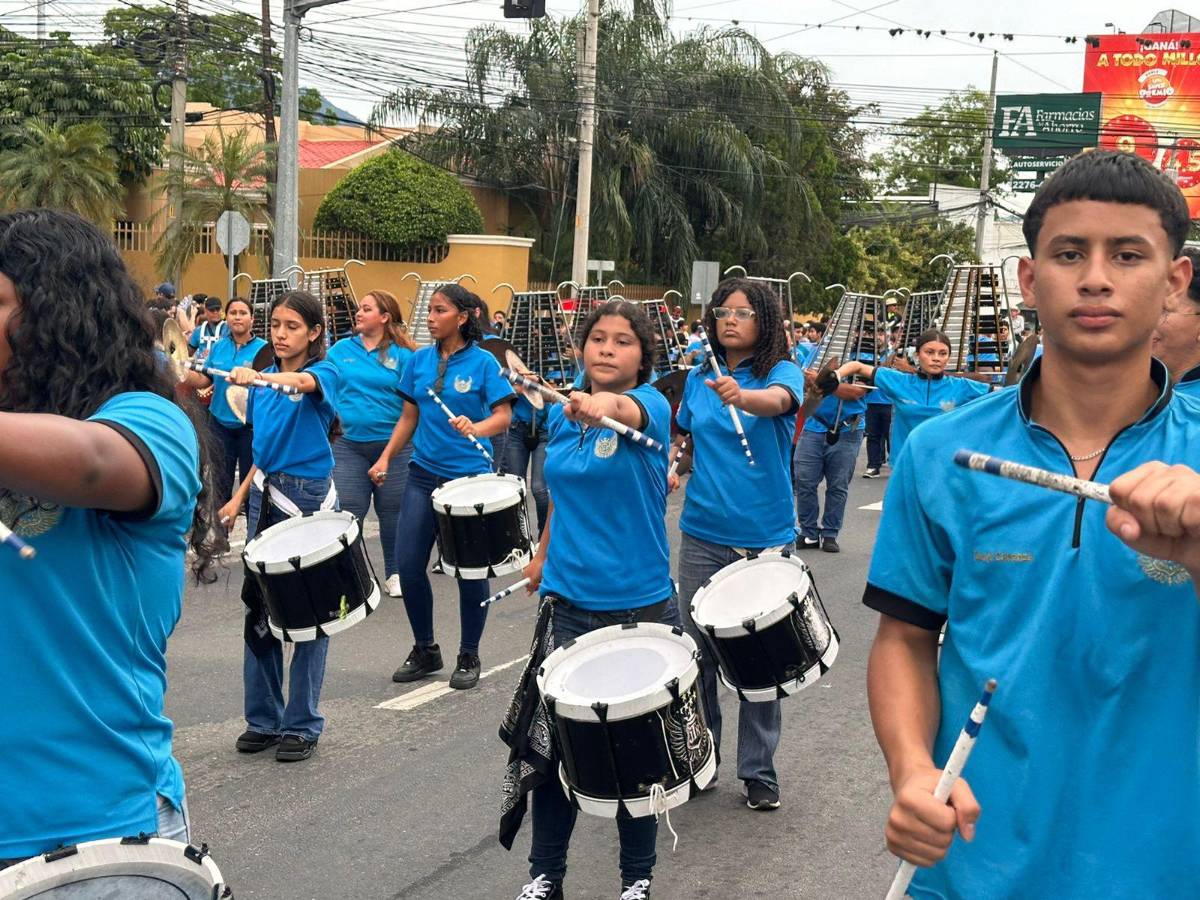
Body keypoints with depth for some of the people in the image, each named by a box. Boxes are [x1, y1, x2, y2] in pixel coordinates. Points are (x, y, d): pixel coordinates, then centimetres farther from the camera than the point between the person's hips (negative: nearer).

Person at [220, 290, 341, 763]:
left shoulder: (323, 373, -5)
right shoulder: (264, 379, 12)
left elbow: (304, 382, -31)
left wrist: (256, 377, -48)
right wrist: (240, 496, 10)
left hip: (310, 498, -6)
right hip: (265, 494, 6)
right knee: (259, 610, 7)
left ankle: (302, 725, 9)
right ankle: (262, 718, 18)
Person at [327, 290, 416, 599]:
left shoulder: (402, 355, -3)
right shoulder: (341, 350, 6)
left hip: (393, 443, -2)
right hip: (350, 444, 2)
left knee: (392, 512, 9)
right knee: (347, 512, 1)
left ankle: (395, 574, 23)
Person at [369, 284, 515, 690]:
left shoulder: (483, 362, -6)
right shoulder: (418, 361, 7)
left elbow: (503, 416, -11)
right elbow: (409, 417, 14)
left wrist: (475, 428, -31)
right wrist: (385, 458, 5)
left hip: (469, 477, -4)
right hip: (424, 474, 4)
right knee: (408, 564, 1)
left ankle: (469, 656, 19)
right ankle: (425, 650, 20)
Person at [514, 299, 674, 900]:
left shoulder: (650, 404, -10)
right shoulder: (562, 415, 5)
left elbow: (633, 413, -36)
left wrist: (607, 405, -56)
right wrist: (544, 557, 26)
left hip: (639, 608, -4)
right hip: (568, 604, 4)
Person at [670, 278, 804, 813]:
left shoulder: (782, 372, -6)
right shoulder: (699, 377, 7)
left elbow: (779, 401, -30)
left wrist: (742, 397, -51)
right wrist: (673, 467, -1)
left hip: (765, 538, -3)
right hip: (703, 535, 3)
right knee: (698, 651, 9)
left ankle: (759, 772, 18)